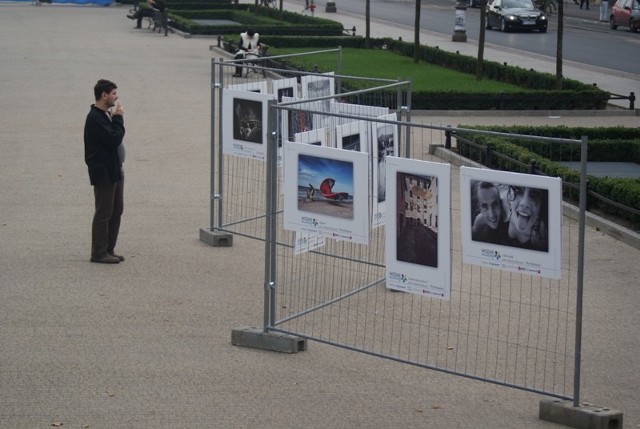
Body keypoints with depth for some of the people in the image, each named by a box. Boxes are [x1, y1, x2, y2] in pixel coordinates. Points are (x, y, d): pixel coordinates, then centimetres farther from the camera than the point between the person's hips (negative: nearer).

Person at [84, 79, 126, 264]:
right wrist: (118, 118, -15)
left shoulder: (106, 115, 14)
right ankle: (99, 253, 4)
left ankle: (109, 250, 20)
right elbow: (114, 139, -23)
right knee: (103, 213, -4)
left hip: (114, 170, 10)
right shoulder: (95, 118, -17)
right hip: (103, 172, -10)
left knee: (116, 211, 13)